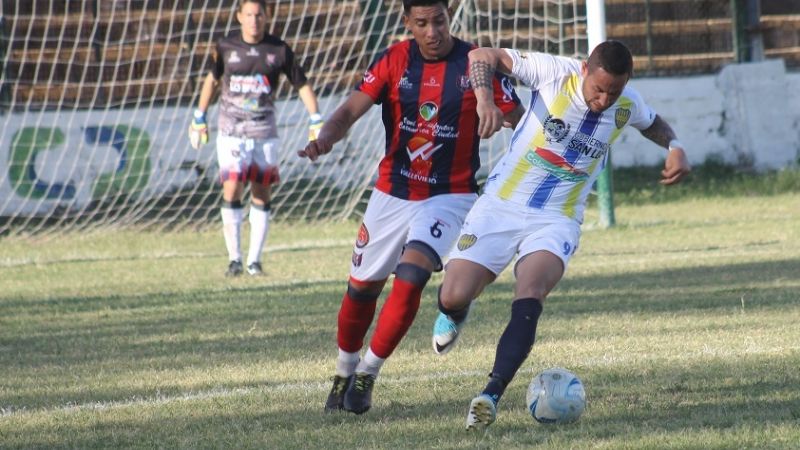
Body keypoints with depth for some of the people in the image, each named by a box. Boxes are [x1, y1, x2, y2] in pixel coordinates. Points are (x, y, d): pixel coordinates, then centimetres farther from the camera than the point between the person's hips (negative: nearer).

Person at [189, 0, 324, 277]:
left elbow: (302, 85, 4)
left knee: (262, 195, 2)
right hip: (231, 131, -1)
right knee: (232, 191, -12)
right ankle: (234, 258, -7)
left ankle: (254, 260, 10)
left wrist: (316, 121, -6)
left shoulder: (279, 50, -2)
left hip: (265, 132, 1)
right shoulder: (226, 47, 1)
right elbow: (212, 79, 16)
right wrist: (199, 117, 17)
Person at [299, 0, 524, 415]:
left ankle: (368, 373, -7)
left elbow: (519, 121, -7)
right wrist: (324, 139, -33)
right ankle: (345, 372, 33)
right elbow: (352, 109, -13)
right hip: (392, 193, 3)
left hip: (449, 195, -3)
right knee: (362, 286, 10)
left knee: (410, 277, -22)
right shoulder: (394, 61, -5)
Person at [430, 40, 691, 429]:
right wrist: (484, 100, -27)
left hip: (556, 221, 1)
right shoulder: (555, 73, -14)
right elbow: (482, 56, -8)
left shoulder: (628, 107, -3)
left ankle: (490, 396, -29)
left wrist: (674, 147, 2)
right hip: (500, 205, -1)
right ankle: (455, 315, 30)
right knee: (453, 297, -10)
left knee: (528, 302, -27)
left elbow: (653, 123, 23)